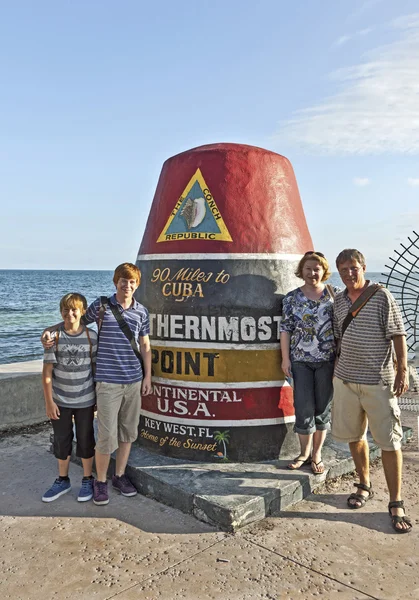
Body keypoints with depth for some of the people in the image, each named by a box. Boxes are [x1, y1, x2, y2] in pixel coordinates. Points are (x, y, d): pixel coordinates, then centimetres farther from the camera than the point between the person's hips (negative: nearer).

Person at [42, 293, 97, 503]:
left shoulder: (91, 336, -7)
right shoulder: (54, 336, -8)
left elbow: (96, 367, 0)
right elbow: (47, 371, -7)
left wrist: (99, 396, 3)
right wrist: (49, 401, -8)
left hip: (85, 400, -1)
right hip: (60, 400, 1)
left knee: (85, 440, 11)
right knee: (61, 440, 14)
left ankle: (87, 480, 29)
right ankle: (62, 480, 33)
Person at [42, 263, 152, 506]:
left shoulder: (142, 311, 4)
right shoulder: (101, 306, -3)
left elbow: (145, 345, 10)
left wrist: (148, 376, 8)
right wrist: (50, 332, -8)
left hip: (134, 381, 3)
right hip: (108, 382, -3)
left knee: (128, 431, 13)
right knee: (107, 435, -1)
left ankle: (120, 476, 30)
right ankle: (100, 481, 20)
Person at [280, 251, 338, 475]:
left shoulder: (334, 294, 2)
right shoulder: (292, 297, 2)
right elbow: (285, 329, 1)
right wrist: (285, 358, -4)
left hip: (327, 359, 0)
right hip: (301, 360, 0)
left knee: (323, 406, 8)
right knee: (303, 407, 2)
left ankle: (317, 453, 22)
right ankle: (305, 452, 20)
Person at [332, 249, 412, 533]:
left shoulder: (381, 295, -6)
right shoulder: (338, 301, 8)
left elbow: (397, 334, -7)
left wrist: (403, 369, -11)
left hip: (378, 381, -5)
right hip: (345, 379, 5)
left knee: (389, 440, 0)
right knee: (354, 435, 16)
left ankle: (396, 503, 13)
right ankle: (365, 486, 35)